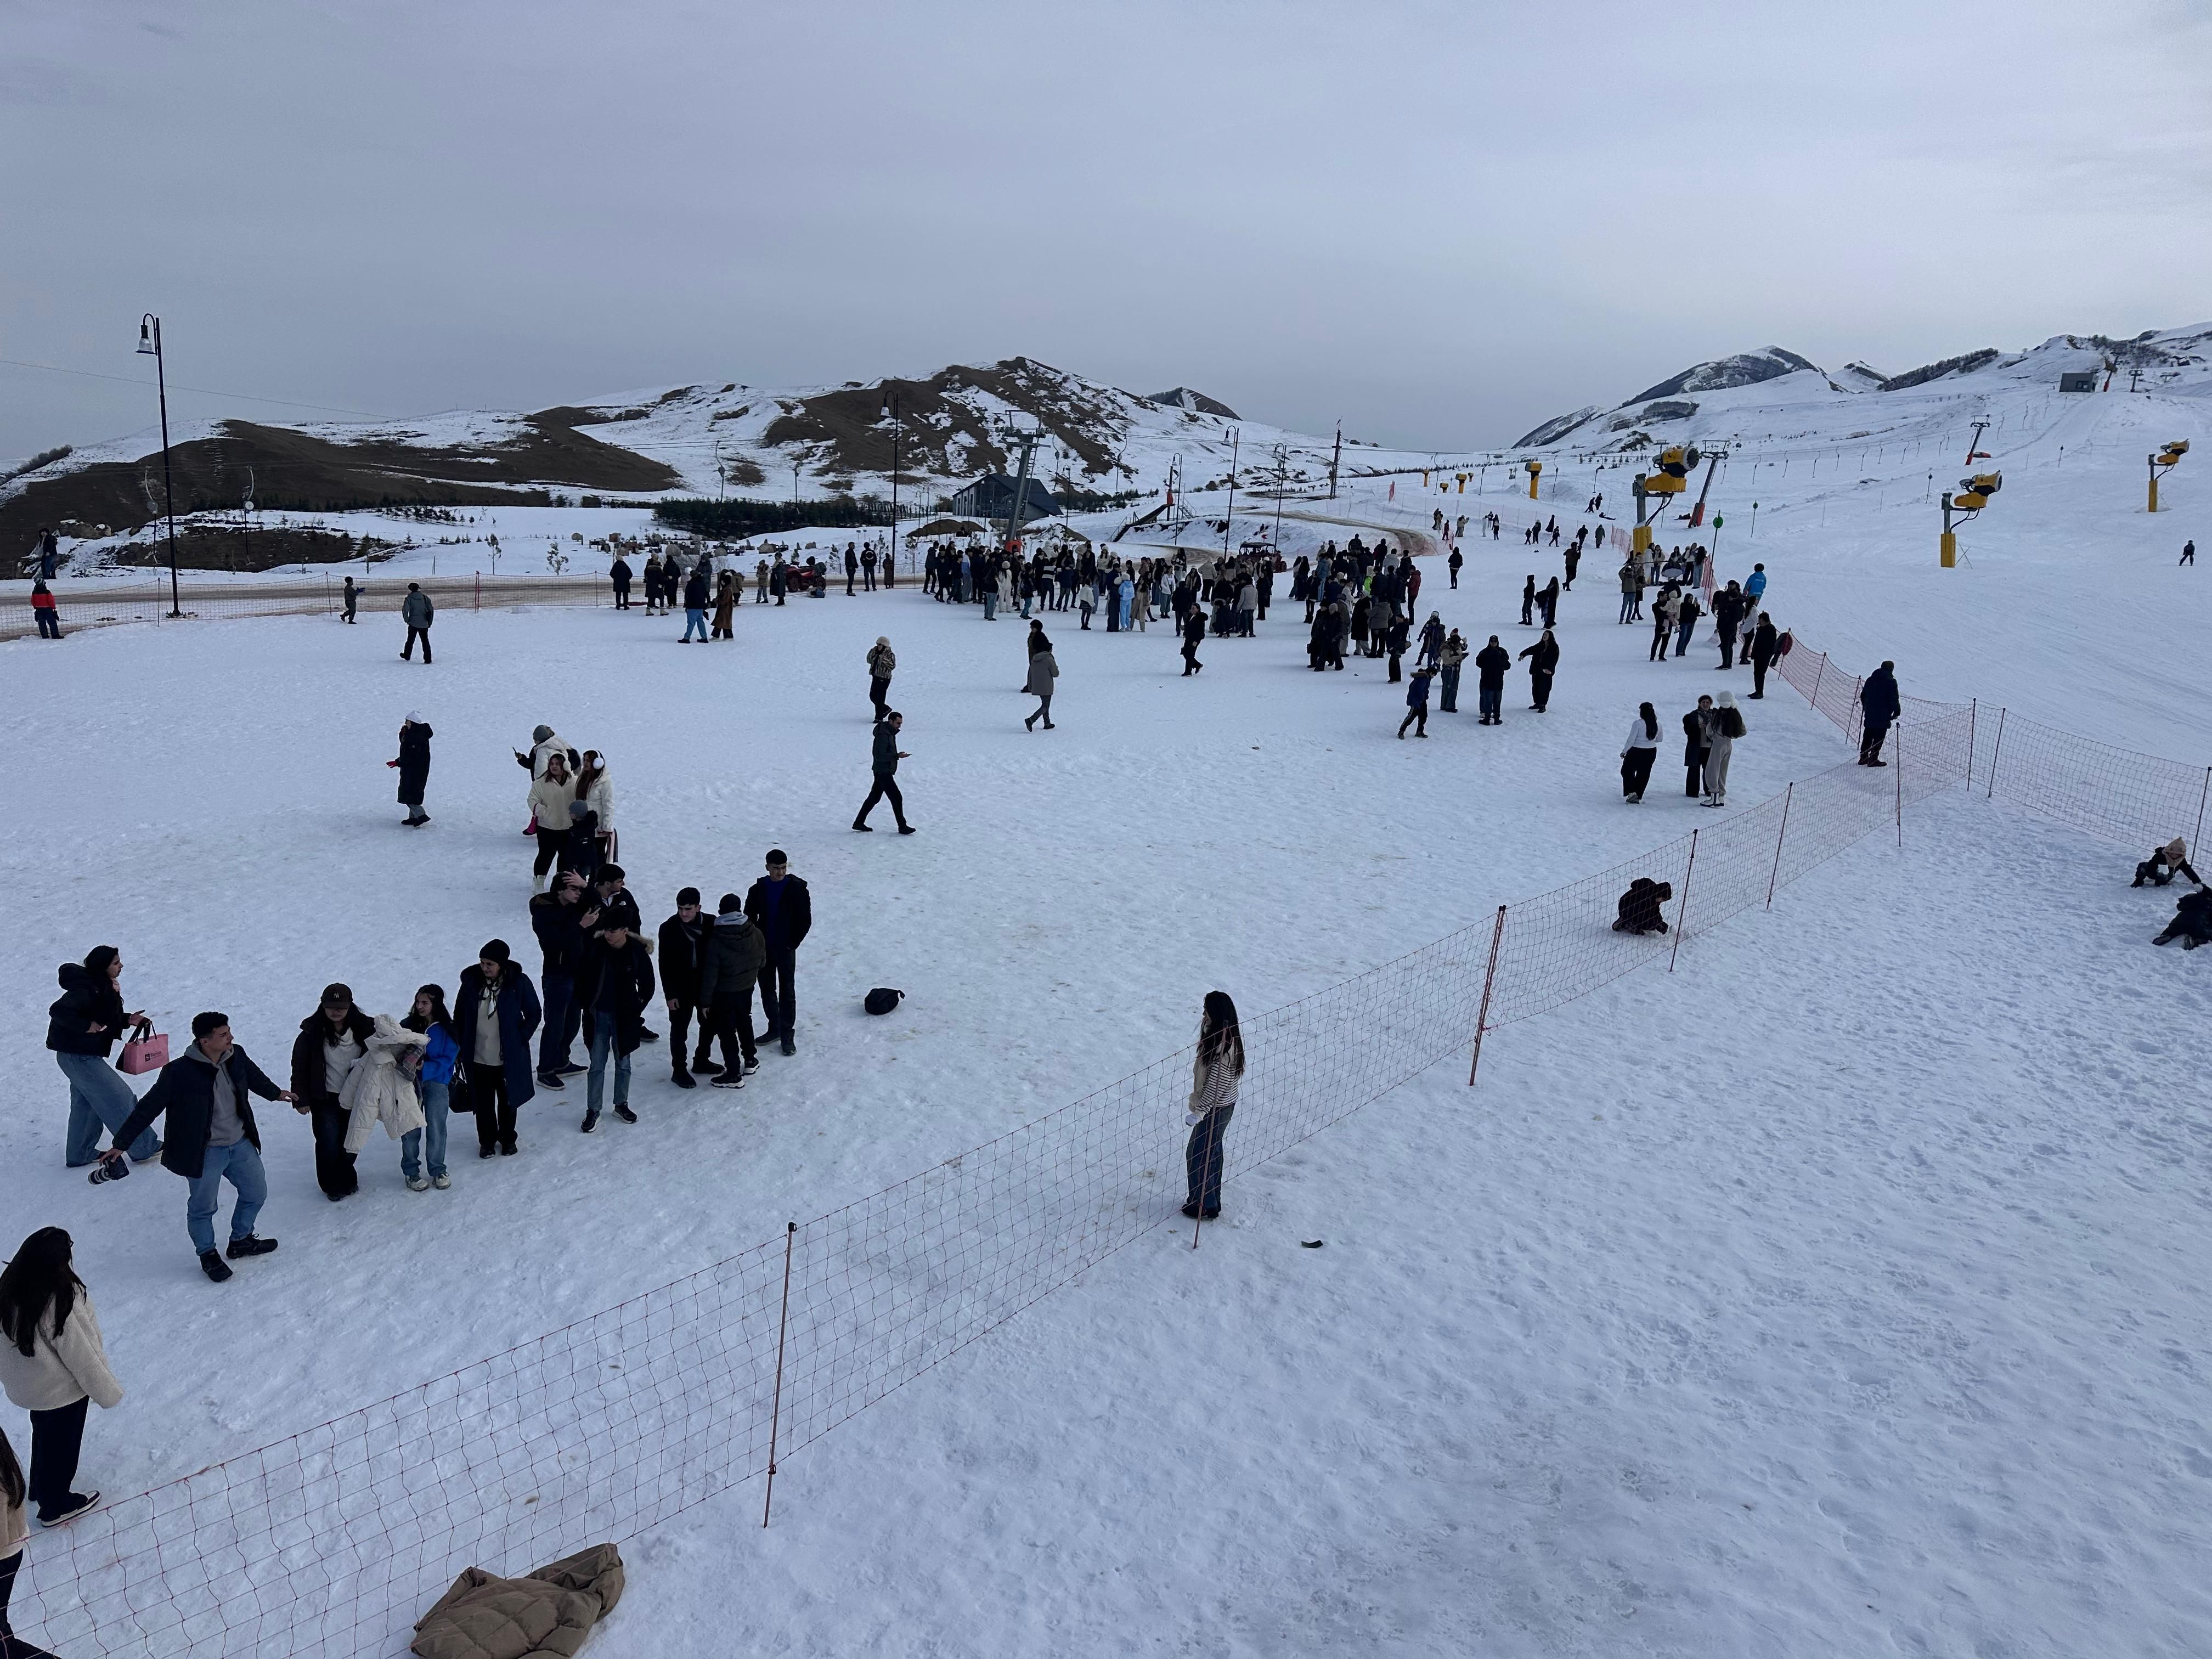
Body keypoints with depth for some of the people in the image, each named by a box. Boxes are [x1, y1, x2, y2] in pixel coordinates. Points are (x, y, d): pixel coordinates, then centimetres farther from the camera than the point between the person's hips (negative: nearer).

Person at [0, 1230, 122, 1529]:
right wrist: (108, 1391, -11)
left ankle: (40, 1487, 55)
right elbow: (80, 1355, -26)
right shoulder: (59, 1302, -37)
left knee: (45, 1432, 32)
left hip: (26, 1385, 7)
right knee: (61, 1444, 18)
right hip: (61, 1389, -7)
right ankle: (56, 1505, 39)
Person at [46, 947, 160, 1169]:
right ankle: (143, 1149, 4)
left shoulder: (103, 988, 8)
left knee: (86, 1103, 21)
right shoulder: (87, 990, -24)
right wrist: (86, 1026, -29)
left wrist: (128, 1020, 4)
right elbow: (58, 1010, -33)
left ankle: (79, 1154, 33)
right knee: (120, 1100, -4)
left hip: (83, 1054, 11)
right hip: (78, 1056, -11)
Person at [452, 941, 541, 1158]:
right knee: (483, 1103, 11)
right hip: (478, 1057, 2)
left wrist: (520, 1039, -9)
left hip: (508, 1058, -1)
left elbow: (534, 1014, -2)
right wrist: (462, 1043, 3)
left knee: (508, 1100, 15)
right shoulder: (472, 981, -6)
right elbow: (459, 1014, 7)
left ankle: (507, 1139, 35)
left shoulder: (519, 983, -13)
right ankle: (487, 1141, 31)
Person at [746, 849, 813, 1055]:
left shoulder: (797, 889, -8)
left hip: (786, 950, -3)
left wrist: (792, 944, -9)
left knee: (787, 992, 0)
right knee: (767, 990, 12)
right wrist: (756, 944, -1)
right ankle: (774, 1029, 27)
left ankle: (787, 1036, 7)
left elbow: (805, 921, -5)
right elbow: (749, 918, 8)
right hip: (763, 949, 3)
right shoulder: (758, 890, 0)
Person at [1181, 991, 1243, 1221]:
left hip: (1215, 1108, -10)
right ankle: (1212, 1200, 36)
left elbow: (1215, 1085, -28)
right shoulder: (1229, 1036, 1)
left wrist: (1199, 1111, -24)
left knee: (1198, 1155, 5)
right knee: (1212, 1151, 22)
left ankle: (1205, 1205, 19)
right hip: (1224, 1104, 10)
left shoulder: (1222, 1047, -30)